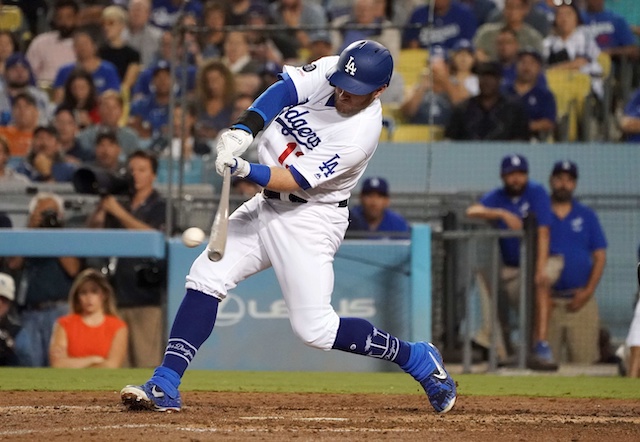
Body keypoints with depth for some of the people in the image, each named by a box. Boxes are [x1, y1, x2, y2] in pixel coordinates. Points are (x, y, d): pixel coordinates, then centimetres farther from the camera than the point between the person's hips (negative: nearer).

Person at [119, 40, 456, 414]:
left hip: (310, 219, -7)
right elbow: (283, 90, -14)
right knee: (207, 275, -5)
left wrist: (244, 170, -38)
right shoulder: (328, 71, -7)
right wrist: (243, 131, -30)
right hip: (268, 204, 7)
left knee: (315, 329, -11)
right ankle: (165, 387, -5)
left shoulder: (362, 134, -24)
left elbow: (295, 180, -25)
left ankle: (418, 359, 8)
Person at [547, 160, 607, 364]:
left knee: (584, 360, -5)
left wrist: (588, 292, -6)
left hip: (582, 300, 1)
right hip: (548, 300, 0)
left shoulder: (587, 216, 10)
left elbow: (600, 257, 8)